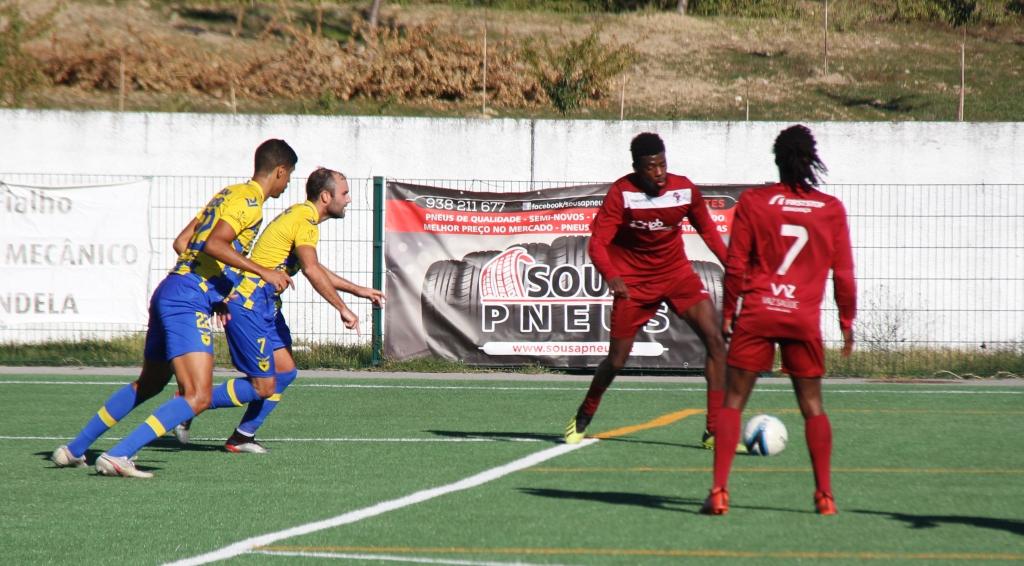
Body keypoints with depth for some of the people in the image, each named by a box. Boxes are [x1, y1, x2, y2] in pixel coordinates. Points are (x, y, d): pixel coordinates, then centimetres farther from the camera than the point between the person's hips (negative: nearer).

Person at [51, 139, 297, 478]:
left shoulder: (229, 194, 19)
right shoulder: (250, 202, -9)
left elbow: (182, 241, 22)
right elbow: (214, 244, -23)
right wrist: (264, 273, -21)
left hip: (169, 293, 10)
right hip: (188, 302, -10)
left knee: (148, 384, 25)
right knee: (198, 397, -16)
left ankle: (74, 450, 32)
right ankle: (117, 457, -21)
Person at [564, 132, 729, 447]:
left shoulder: (684, 190, -9)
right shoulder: (621, 193, -18)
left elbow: (707, 230, 8)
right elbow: (597, 243, -22)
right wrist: (611, 276, -41)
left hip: (677, 273, 3)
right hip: (634, 282, -3)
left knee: (716, 341, -15)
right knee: (617, 359, -1)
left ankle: (716, 430, -12)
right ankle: (583, 419, 29)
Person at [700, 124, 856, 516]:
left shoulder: (752, 202, 0)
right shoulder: (831, 209, 3)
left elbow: (735, 266, 0)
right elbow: (843, 274, 5)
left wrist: (728, 312, 9)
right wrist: (847, 322, 15)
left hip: (756, 313, -1)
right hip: (805, 319, 1)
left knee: (733, 402, 4)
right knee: (812, 407, 13)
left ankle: (719, 492, -6)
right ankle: (824, 495, 9)